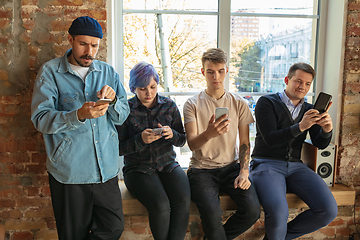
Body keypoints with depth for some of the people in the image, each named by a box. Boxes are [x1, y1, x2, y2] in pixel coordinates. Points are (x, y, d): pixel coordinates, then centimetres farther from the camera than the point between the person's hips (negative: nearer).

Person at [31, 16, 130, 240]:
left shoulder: (108, 72, 10)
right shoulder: (50, 72, -1)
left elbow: (123, 116, 10)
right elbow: (41, 119, -9)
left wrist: (113, 100, -12)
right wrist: (78, 115, -25)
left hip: (106, 169, 3)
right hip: (69, 171, -3)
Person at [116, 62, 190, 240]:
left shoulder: (169, 105, 7)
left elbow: (182, 140, 9)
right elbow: (120, 148, -2)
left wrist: (172, 134, -13)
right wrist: (141, 140, -19)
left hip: (168, 164, 3)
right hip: (138, 168, -2)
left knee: (183, 202, -26)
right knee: (161, 206, -27)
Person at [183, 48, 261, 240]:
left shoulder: (239, 103, 7)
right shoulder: (192, 104, 0)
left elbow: (244, 143, 10)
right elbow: (192, 144, -10)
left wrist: (244, 172, -6)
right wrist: (209, 134, -32)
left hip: (231, 166, 3)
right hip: (202, 168, -2)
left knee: (253, 209, -20)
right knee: (212, 213, -28)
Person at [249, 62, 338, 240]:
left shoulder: (309, 110, 15)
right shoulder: (267, 102, -1)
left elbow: (320, 144, 7)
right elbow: (270, 140, -12)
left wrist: (326, 130, -15)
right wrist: (300, 126, -24)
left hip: (295, 166, 6)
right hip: (266, 164, -5)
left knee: (329, 210, -17)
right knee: (278, 212, -32)